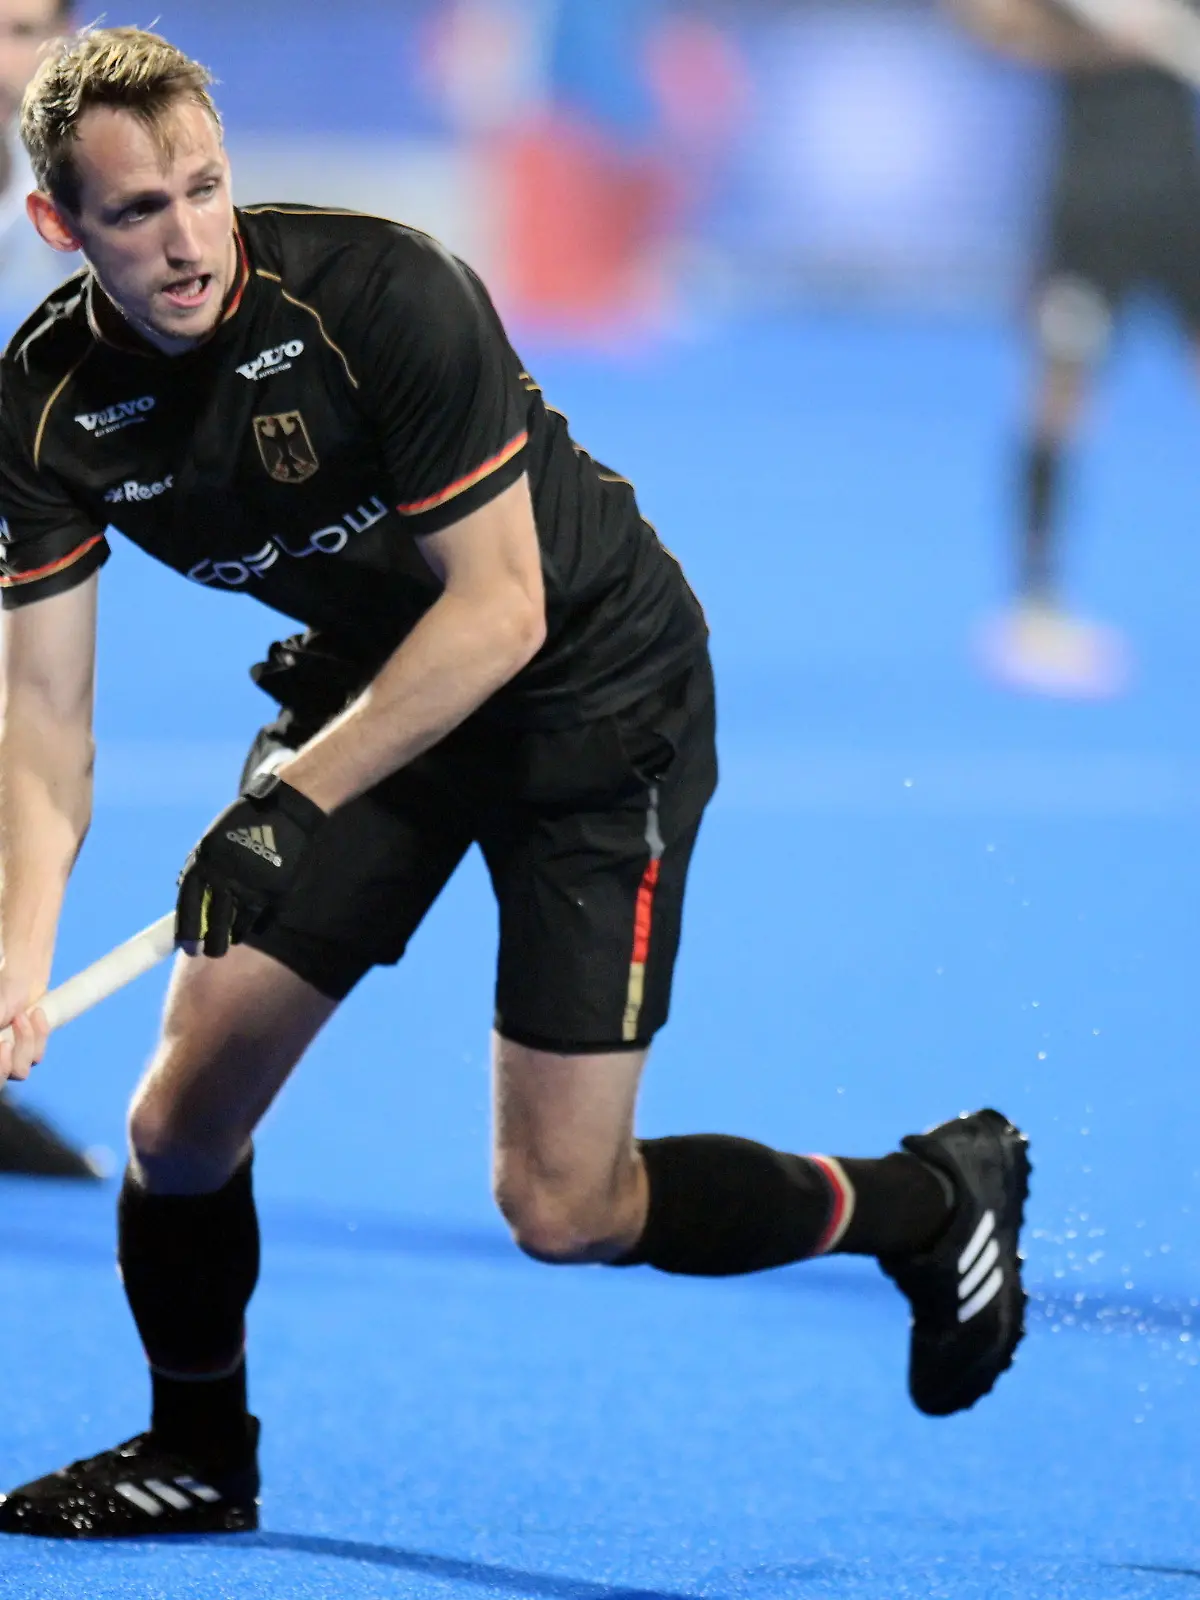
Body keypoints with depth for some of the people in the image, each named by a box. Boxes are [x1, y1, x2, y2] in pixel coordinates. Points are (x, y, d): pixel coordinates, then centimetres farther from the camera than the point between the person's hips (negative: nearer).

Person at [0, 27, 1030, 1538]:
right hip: (363, 683, 5)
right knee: (186, 1103, -1)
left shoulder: (380, 294, -30)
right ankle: (196, 1456, 26)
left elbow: (501, 608, -26)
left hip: (598, 691, -5)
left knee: (562, 1210, -10)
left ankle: (934, 1196, 14)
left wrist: (297, 798, -32)